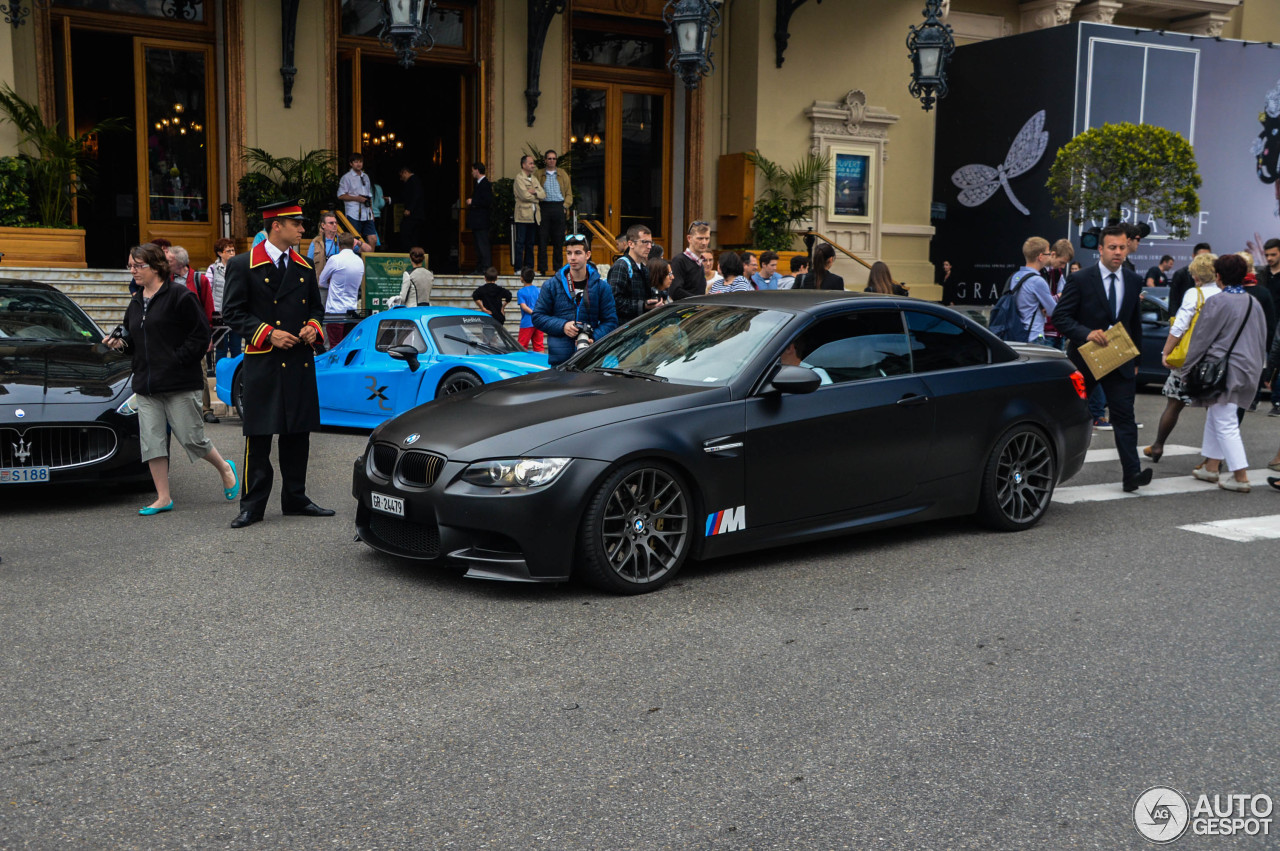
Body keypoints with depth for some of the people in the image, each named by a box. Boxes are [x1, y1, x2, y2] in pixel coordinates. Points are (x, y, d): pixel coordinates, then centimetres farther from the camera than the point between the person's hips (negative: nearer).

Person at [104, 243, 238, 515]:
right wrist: (120, 342, 3)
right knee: (151, 441, 1)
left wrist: (177, 360, -15)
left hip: (180, 384, -7)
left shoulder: (179, 296, -8)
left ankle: (225, 469, 25)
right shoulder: (136, 302, 15)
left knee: (191, 437, -2)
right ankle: (163, 498, 9)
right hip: (146, 385, 7)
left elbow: (200, 335, -11)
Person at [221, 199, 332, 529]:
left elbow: (316, 307, 22)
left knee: (297, 433, 10)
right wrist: (268, 334, -14)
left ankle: (295, 499, 20)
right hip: (261, 364, -5)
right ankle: (252, 505, 5)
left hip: (300, 363, 5)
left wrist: (313, 326, 0)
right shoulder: (243, 265, -2)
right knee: (258, 435, -3)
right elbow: (233, 311, -4)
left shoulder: (304, 267, 14)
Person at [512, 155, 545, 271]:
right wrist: (537, 198, 0)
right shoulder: (519, 178, -4)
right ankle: (518, 269, -3)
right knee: (520, 243, -5)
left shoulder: (534, 179, 18)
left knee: (530, 243, 9)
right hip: (523, 216, -7)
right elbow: (525, 195, -15)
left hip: (534, 216, 7)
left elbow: (543, 195, 10)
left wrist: (535, 192, -8)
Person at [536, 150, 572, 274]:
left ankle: (558, 268, 7)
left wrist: (565, 206, -1)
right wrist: (537, 207, -8)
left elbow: (569, 193, 12)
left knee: (559, 240, 1)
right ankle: (542, 269, -2)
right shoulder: (539, 174, 10)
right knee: (542, 238, -4)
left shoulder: (563, 174, 13)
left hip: (559, 207, 1)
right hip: (544, 207, -1)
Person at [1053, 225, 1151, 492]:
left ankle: (1131, 474, -9)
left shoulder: (1133, 281, 8)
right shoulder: (1080, 279, -7)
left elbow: (1135, 323, 17)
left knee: (1125, 416, -6)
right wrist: (1087, 333, -25)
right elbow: (1060, 316, -10)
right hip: (1084, 359, -3)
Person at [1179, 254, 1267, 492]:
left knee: (1225, 424, -4)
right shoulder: (1253, 303, 8)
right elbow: (1262, 340, 14)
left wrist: (1187, 371, -2)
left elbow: (1201, 339, -10)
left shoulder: (1217, 303, -14)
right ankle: (1211, 467, 28)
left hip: (1223, 371, -8)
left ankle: (1240, 478, -6)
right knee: (1215, 418, 20)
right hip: (1248, 370, 8)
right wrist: (1255, 368, 23)